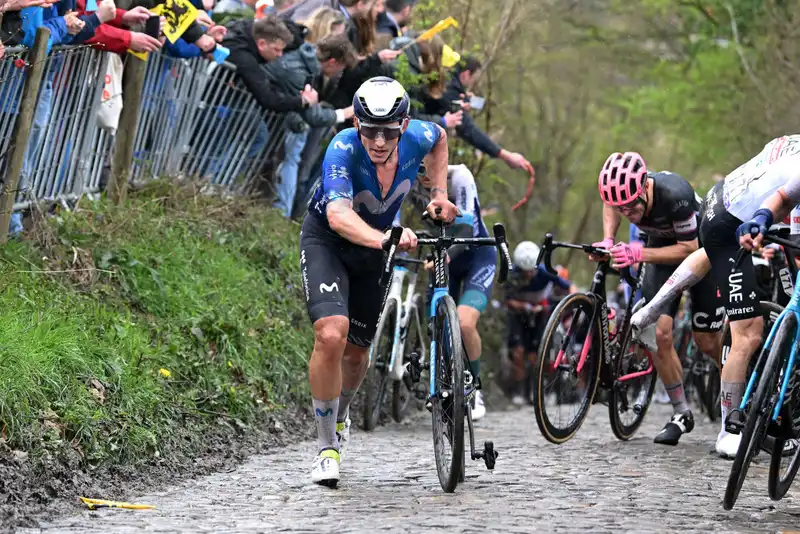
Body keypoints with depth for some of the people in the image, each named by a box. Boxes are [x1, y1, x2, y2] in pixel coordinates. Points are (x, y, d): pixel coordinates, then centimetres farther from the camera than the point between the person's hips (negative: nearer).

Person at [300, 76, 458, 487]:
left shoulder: (415, 138, -22)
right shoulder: (343, 149, -35)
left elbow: (439, 137, 5)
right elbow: (339, 215, -51)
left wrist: (439, 194, -4)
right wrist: (383, 238, -68)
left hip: (374, 248, 4)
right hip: (326, 240, -4)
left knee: (356, 350, 14)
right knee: (331, 334, -26)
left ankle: (340, 417, 48)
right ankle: (327, 447, -11)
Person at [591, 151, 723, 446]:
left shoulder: (675, 195, -39)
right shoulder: (623, 192, -24)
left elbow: (689, 249, -30)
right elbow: (610, 208, 4)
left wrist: (639, 254, -39)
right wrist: (608, 240, -13)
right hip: (662, 248, 4)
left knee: (707, 342, 0)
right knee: (659, 334, -11)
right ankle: (681, 413, 4)